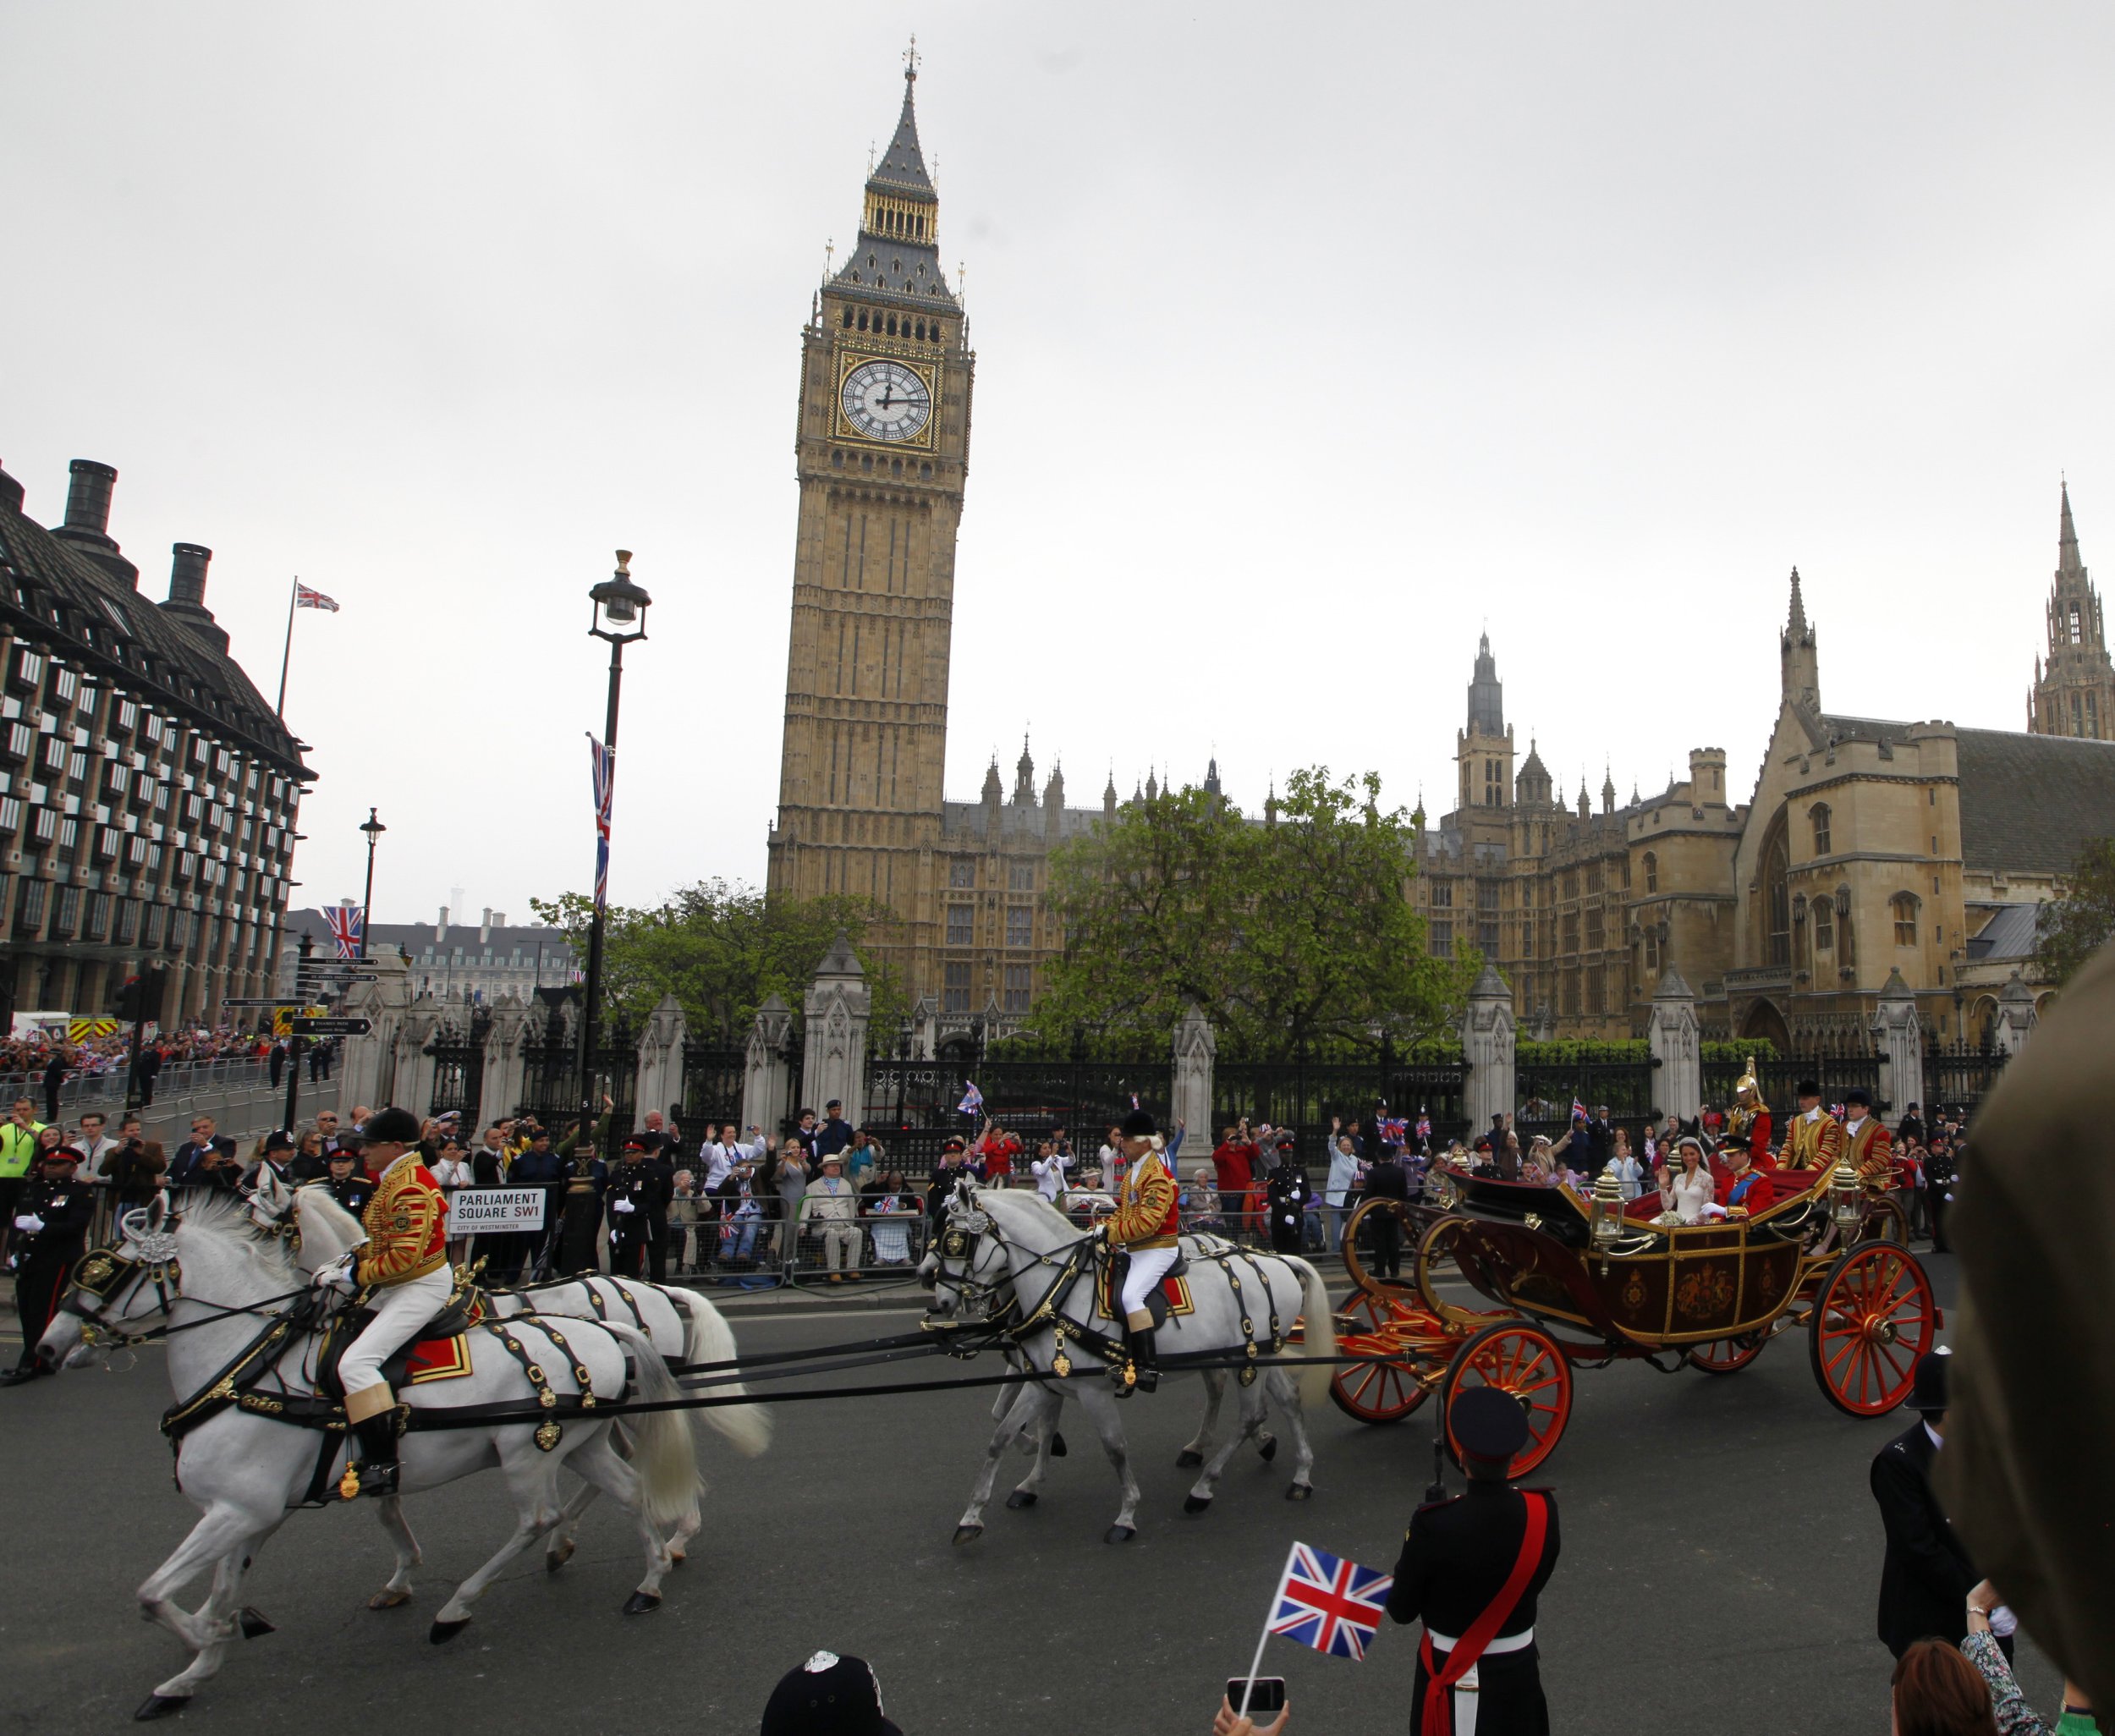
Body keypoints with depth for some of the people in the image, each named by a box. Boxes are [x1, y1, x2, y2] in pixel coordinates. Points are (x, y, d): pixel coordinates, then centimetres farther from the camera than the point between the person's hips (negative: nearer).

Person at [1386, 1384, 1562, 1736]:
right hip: (1519, 1668, 3)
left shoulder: (1434, 1524, -29)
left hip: (1454, 1674, -3)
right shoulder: (1543, 1511, -18)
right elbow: (1536, 1580, 2)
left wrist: (1413, 1550, 0)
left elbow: (1401, 1611, -15)